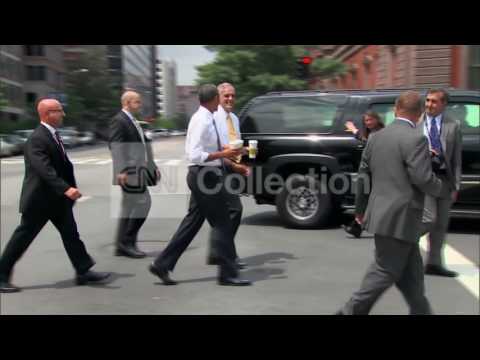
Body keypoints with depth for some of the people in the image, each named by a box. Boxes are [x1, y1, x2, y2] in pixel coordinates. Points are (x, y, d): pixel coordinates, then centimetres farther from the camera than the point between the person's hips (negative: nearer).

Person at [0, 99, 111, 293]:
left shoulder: (53, 134, 9)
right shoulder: (37, 139, -20)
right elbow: (44, 169, -32)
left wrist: (71, 187, 14)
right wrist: (66, 189, -40)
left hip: (57, 198, 9)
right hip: (39, 199, -9)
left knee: (71, 233, 8)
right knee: (23, 237, 2)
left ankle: (84, 271, 13)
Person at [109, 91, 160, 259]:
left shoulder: (133, 121, 20)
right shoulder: (118, 121, -9)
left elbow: (144, 146, 22)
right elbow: (116, 147, -18)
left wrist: (153, 166, 19)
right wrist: (121, 170, -27)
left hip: (137, 170, 10)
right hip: (128, 172, -10)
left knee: (129, 207, 11)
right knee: (143, 203, -11)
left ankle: (123, 245, 17)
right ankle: (126, 241, -2)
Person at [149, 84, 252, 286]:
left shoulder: (206, 119, 12)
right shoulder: (202, 121, -18)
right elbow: (195, 155, -24)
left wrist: (232, 164, 17)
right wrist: (222, 154, -22)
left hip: (204, 176, 10)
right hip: (205, 176, -10)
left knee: (192, 222, 13)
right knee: (222, 224, -1)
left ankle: (162, 265, 18)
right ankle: (228, 273, 9)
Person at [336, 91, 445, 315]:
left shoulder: (377, 137, 9)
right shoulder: (415, 139, -14)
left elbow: (363, 176, 13)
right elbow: (423, 178, -19)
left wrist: (362, 209, 23)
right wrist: (440, 187, 3)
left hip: (381, 214, 8)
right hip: (400, 219, -8)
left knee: (412, 274, 18)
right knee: (385, 271, 2)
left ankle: (421, 311, 28)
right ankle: (351, 311, 4)